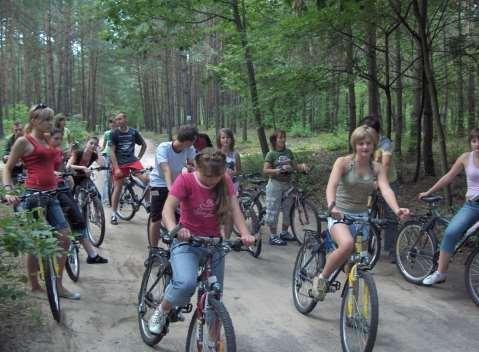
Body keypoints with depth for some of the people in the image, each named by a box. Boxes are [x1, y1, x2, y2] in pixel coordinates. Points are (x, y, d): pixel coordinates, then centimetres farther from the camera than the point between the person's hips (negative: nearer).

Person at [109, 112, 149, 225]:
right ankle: (114, 214, 12)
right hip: (119, 163, -2)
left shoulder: (133, 132, 3)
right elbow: (112, 152, -7)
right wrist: (116, 168, -14)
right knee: (118, 188, 2)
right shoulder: (115, 134, -4)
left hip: (132, 160, 2)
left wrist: (138, 158, 9)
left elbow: (144, 145, 17)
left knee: (146, 179, -17)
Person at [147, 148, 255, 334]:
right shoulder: (185, 180, -14)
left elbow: (234, 208, -11)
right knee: (186, 283, -31)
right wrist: (174, 230, -45)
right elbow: (168, 208, -24)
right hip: (187, 241, -4)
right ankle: (162, 310, 0)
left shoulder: (225, 181, -3)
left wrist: (245, 234, -28)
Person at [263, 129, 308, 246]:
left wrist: (302, 166, -11)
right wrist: (280, 170, -22)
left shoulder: (288, 152, 8)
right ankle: (273, 236, 7)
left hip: (288, 185, 6)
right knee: (273, 211, -1)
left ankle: (284, 233, 27)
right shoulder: (271, 154, -7)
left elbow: (295, 166, 10)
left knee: (288, 210, 12)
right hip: (275, 184, -5)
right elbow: (265, 170, -13)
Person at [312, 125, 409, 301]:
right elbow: (331, 185, -24)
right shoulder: (343, 162, -8)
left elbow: (386, 189, -15)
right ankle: (321, 278, -12)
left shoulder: (377, 168, 2)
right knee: (347, 244, -33)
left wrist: (396, 209, -35)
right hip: (340, 215, -5)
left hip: (362, 217, 5)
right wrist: (331, 206, -44)